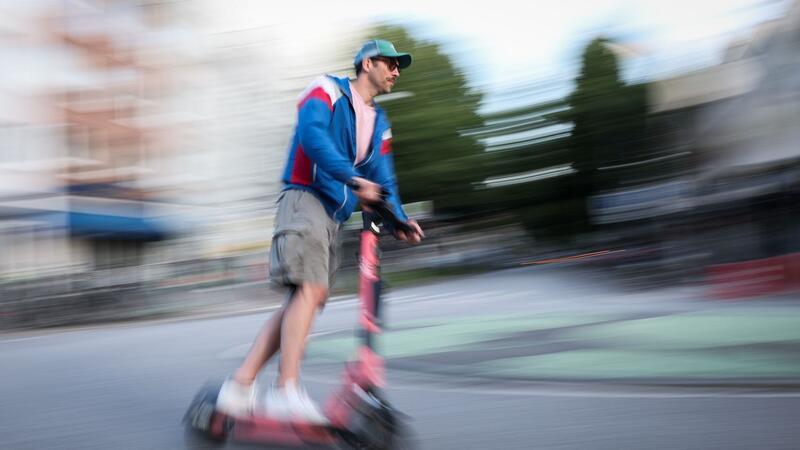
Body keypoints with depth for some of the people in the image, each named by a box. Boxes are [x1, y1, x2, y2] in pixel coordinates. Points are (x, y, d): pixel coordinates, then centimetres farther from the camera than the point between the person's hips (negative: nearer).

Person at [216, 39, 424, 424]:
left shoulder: (379, 124, 24)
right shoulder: (327, 90, 4)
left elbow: (383, 180, 17)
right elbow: (312, 135, -16)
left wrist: (399, 219, -2)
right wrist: (354, 178, -28)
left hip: (334, 217, 8)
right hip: (305, 200, -8)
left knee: (302, 301, -1)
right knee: (310, 289, -24)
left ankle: (238, 387, 1)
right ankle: (287, 392, -30)